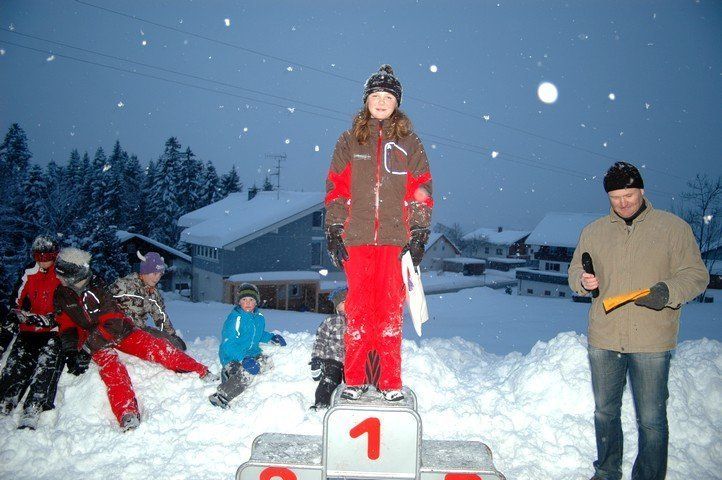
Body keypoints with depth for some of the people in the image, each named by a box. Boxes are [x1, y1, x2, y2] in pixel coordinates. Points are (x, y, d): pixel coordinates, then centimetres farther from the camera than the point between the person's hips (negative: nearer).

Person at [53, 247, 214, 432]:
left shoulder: (96, 286, -10)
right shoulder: (61, 297, 0)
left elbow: (112, 322, -14)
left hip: (118, 331, 0)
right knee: (109, 362, -32)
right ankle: (127, 412, -46)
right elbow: (66, 325, 10)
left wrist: (90, 341, -25)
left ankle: (202, 372, -13)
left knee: (154, 346, -19)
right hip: (89, 338, 0)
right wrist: (70, 344, -10)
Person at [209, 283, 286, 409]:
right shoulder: (235, 318, -16)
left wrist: (271, 337, 10)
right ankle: (220, 398, -23)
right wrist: (244, 359, -34)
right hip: (232, 357, -8)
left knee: (268, 363, -8)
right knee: (247, 373, -30)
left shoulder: (259, 318, 8)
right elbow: (228, 343, -23)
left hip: (251, 353, 8)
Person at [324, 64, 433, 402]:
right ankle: (355, 379, 10)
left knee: (390, 310, -1)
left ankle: (390, 380, 7)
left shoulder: (409, 143, 12)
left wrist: (419, 235, -2)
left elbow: (421, 191, 7)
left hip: (395, 237, 0)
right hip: (357, 237, 1)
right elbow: (336, 188, 9)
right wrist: (334, 233, 0)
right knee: (358, 308, 1)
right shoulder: (349, 141, 14)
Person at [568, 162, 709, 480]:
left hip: (651, 342, -3)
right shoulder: (592, 231, 9)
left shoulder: (674, 227, 0)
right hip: (603, 339, 4)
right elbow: (574, 270, 15)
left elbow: (696, 274, -1)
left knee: (651, 419, 2)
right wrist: (583, 280, -9)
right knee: (605, 411, 16)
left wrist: (668, 291, -20)